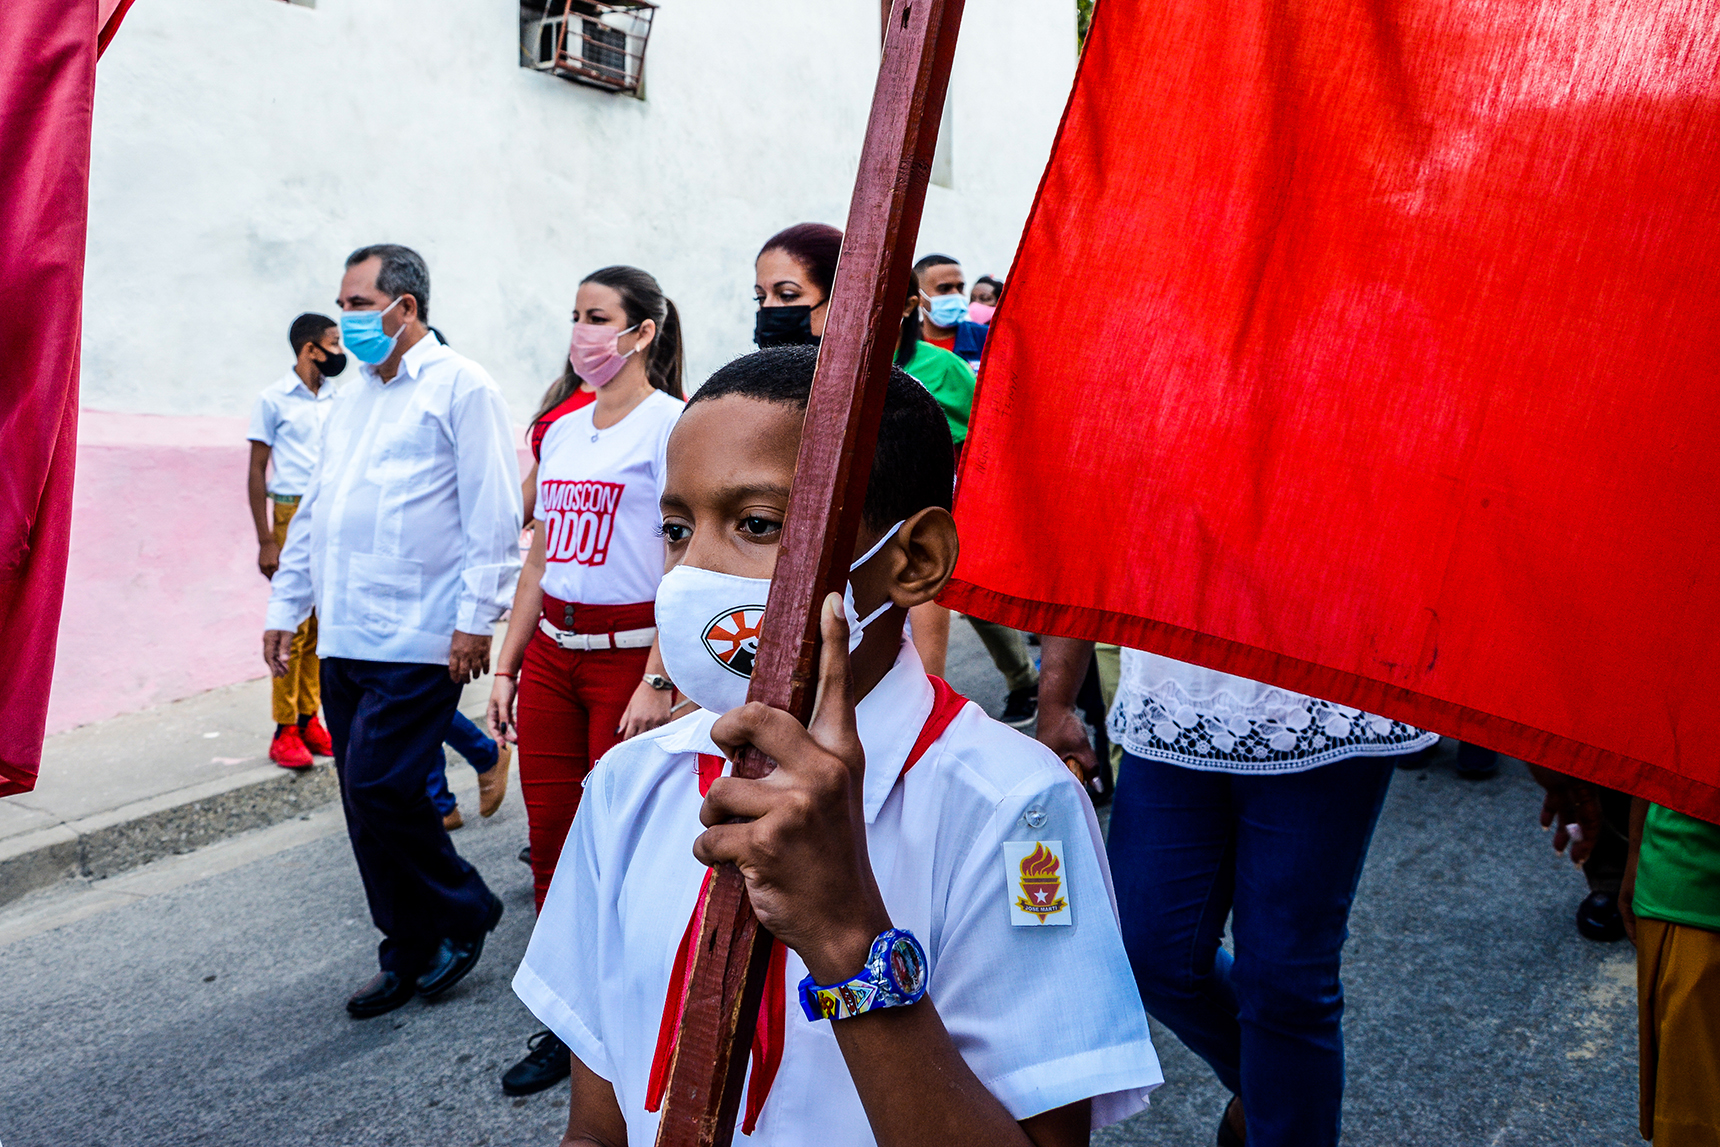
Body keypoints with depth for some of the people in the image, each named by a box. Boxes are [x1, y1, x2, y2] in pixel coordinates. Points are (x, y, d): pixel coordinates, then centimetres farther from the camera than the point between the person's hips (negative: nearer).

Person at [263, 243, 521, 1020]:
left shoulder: (460, 387, -5)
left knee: (380, 790, -11)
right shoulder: (351, 395, 19)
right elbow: (314, 511, 22)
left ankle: (462, 912, 13)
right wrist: (284, 606, 19)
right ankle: (412, 955, 23)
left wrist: (475, 620, -16)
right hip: (343, 638, 8)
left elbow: (493, 514, -11)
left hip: (415, 642, -8)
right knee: (367, 805, 9)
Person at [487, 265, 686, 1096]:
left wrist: (657, 681, -20)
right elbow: (541, 557, 16)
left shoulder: (670, 424, -8)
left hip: (629, 651, -7)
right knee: (550, 840, 9)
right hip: (552, 653, 7)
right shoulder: (561, 432, 13)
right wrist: (506, 666, 13)